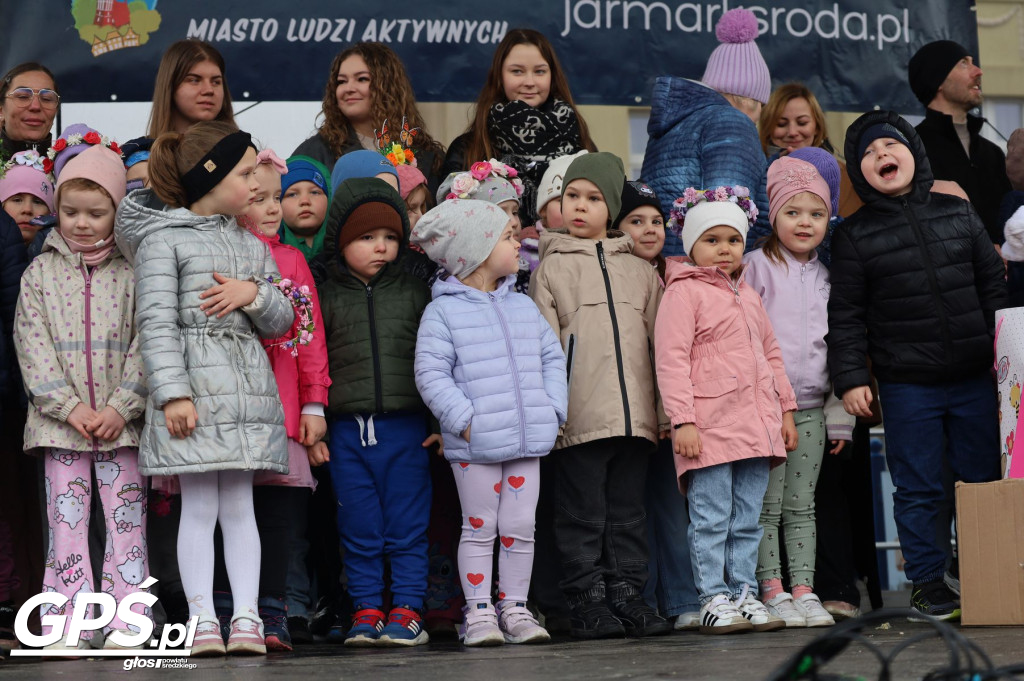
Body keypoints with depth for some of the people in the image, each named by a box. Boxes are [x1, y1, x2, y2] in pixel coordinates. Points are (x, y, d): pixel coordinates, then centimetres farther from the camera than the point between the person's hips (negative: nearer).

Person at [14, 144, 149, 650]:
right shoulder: (40, 272, 7)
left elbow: (146, 342, -1)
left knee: (126, 518, -2)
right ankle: (70, 626, 2)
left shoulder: (132, 272, 4)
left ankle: (126, 623, 1)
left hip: (121, 420, -1)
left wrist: (120, 406, -12)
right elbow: (33, 347, 0)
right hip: (60, 419, 1)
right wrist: (71, 407, -10)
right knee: (66, 518, 0)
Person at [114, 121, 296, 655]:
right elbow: (157, 322, -9)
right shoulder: (164, 238, -2)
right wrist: (173, 392, -18)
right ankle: (202, 621, 2)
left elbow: (281, 321, 17)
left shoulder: (248, 243, 18)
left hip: (246, 387, 5)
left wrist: (254, 292, -4)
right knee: (199, 506, -2)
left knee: (238, 504, 5)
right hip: (193, 387, -5)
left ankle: (246, 618, 5)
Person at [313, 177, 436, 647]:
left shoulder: (415, 294, 6)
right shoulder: (326, 298, 5)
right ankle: (366, 609, 15)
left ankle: (408, 609, 10)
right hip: (347, 431, 0)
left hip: (405, 429, 0)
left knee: (407, 526, 2)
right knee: (359, 529, 6)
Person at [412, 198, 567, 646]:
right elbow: (431, 373, -11)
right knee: (480, 528, 4)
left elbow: (552, 356, 17)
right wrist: (465, 420, -17)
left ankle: (514, 607, 17)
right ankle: (479, 612, 12)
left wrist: (553, 409, 5)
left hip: (528, 440, 5)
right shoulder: (443, 312, -6)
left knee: (519, 528, 7)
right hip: (475, 444, -5)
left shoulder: (524, 307, 13)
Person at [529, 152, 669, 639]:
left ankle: (628, 595, 15)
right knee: (583, 514, 0)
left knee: (628, 512, 8)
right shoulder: (552, 267, 6)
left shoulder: (639, 270, 16)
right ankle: (588, 601, 5)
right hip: (579, 415, -3)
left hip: (634, 414, 3)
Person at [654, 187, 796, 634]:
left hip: (755, 423, 7)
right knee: (711, 519, -4)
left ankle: (744, 594, 16)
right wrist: (682, 420, -18)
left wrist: (786, 410, 21)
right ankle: (714, 600, 1)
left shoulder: (748, 295, 20)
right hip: (709, 426, -7)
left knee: (747, 519, 10)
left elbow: (770, 353, 27)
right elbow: (671, 359, -11)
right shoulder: (684, 292, -4)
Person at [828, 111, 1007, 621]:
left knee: (984, 480, 8)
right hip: (906, 386, -3)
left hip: (974, 378, 3)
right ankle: (926, 582, 13)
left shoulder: (959, 215, 9)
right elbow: (845, 315, 0)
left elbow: (993, 286, 13)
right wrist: (850, 379, -7)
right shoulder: (855, 236, 1)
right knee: (918, 489, 2)